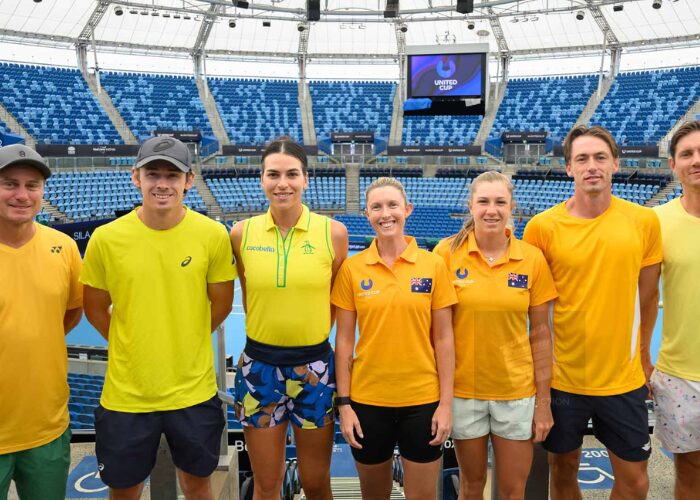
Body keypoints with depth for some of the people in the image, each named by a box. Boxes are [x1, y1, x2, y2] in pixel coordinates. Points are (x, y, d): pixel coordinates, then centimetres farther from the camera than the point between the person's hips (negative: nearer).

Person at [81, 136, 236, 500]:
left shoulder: (213, 235, -11)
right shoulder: (106, 238, -10)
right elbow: (95, 309, 3)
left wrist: (184, 344, 8)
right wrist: (133, 347, 7)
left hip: (194, 391, 0)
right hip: (126, 394, 0)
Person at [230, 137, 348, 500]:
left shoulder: (333, 232, -8)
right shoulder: (242, 233, -5)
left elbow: (336, 300, 3)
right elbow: (249, 298, 7)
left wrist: (310, 334, 2)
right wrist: (268, 333, 5)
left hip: (314, 367, -1)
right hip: (259, 367, 1)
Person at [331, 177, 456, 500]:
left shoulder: (434, 265, -4)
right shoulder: (352, 268, -3)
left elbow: (443, 339, -1)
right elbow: (344, 339, 0)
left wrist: (446, 402, -3)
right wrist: (343, 402, -3)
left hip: (423, 400, 0)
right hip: (367, 400, 1)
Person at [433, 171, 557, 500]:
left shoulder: (533, 258, -5)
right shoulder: (448, 252, -8)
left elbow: (540, 333, 0)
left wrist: (544, 400, -1)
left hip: (517, 391, 1)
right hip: (462, 389, -1)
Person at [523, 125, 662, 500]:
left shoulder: (644, 221, -4)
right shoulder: (542, 226, -10)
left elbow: (648, 295, 8)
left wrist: (643, 355, 13)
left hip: (624, 379, 2)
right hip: (562, 378, -1)